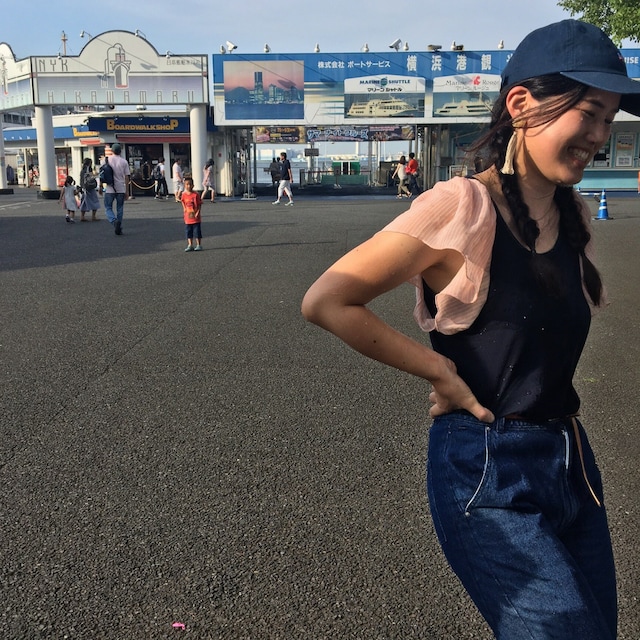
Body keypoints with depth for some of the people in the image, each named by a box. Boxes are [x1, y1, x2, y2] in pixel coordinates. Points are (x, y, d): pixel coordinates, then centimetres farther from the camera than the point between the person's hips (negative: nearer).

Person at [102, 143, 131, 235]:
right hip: (121, 189, 1)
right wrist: (127, 191, 8)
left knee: (108, 208, 6)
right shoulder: (124, 162, 0)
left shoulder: (107, 160, -1)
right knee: (120, 209, 10)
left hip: (110, 189, -1)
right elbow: (127, 177, 1)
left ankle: (114, 221, -21)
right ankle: (119, 229, 9)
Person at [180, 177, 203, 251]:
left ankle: (199, 245, 12)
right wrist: (184, 210, 7)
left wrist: (197, 213, -16)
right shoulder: (184, 195, 2)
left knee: (197, 232, 2)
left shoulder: (196, 194, -9)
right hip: (187, 218, 4)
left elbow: (199, 205, -8)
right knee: (188, 232, 9)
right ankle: (190, 245, 18)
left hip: (195, 218, -4)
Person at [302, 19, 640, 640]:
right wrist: (438, 369, -14)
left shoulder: (572, 215, 6)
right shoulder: (464, 207, -17)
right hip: (488, 476, -8)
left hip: (570, 464, 8)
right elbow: (324, 302, -16)